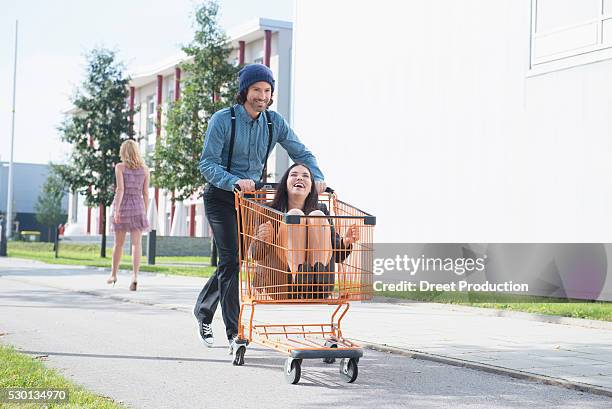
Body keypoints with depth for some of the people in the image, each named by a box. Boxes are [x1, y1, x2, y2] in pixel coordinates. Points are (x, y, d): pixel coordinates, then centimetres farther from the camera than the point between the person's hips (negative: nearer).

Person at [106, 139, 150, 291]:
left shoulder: (120, 167, -2)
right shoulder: (144, 169, 5)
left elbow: (120, 189, -12)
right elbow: (146, 193, 5)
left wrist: (116, 209, -16)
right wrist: (145, 213, 12)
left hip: (122, 205, -1)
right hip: (137, 206, 1)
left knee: (119, 243, 13)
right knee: (136, 243, -5)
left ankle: (113, 274, 28)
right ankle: (135, 275, -23)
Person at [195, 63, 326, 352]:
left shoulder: (274, 122, -1)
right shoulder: (223, 120, -14)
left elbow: (301, 153, 6)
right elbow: (207, 164, -18)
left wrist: (317, 178, -14)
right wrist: (236, 181, -36)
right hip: (221, 196, -5)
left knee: (232, 261, 9)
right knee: (231, 260, -14)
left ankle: (203, 310, 33)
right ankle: (234, 331, -10)